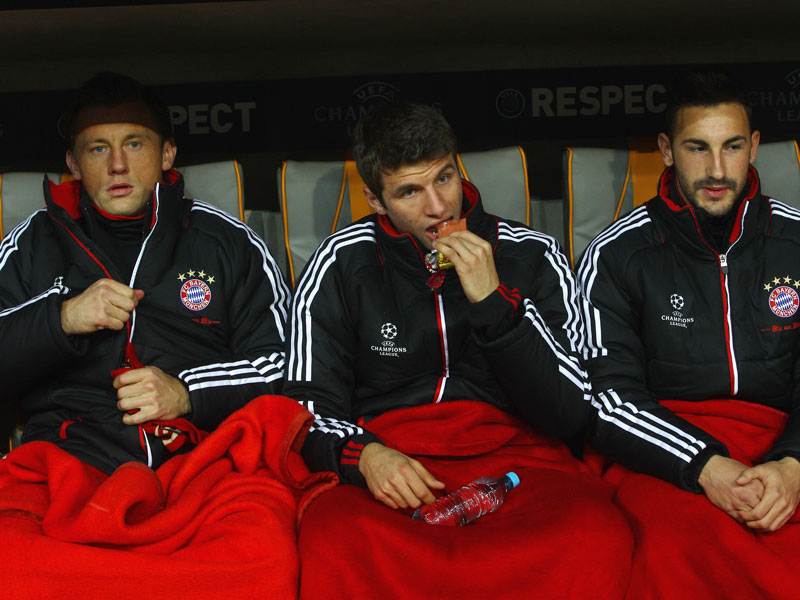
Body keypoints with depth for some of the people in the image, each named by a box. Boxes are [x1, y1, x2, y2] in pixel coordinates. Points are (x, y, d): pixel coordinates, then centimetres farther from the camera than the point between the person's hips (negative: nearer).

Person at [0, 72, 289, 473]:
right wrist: (61, 319, -5)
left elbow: (280, 361, 13)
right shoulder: (32, 244, 19)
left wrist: (188, 394, -3)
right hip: (71, 456, 1)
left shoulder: (230, 243, 17)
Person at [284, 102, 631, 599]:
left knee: (596, 537, -33)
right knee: (330, 542, -36)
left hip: (512, 455, 2)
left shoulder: (532, 256, 5)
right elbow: (310, 407, 8)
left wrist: (493, 300, -11)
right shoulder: (342, 265, 6)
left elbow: (571, 413, -1)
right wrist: (363, 453, -14)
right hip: (388, 465, -1)